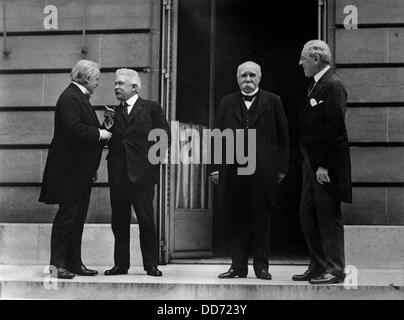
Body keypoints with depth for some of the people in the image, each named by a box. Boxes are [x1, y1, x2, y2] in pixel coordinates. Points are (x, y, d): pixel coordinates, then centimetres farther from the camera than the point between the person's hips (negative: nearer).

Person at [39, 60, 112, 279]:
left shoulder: (80, 97, 18)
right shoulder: (69, 97, -15)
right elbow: (73, 129, -26)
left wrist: (102, 131, 9)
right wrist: (99, 134, -18)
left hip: (80, 170, 11)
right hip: (70, 170, -11)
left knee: (77, 218, 12)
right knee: (67, 216, -7)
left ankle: (74, 263, 17)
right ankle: (58, 264, -3)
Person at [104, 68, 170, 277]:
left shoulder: (152, 109, 3)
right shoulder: (114, 112, 14)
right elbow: (109, 142, 10)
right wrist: (109, 125, -6)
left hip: (142, 173, -4)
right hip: (118, 174, 4)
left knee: (146, 221, -2)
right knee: (119, 222, 6)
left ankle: (151, 265, 6)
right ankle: (121, 264, 14)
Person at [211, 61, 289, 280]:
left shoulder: (272, 101, 8)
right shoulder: (227, 103, 14)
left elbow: (282, 136, 5)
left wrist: (281, 167, -2)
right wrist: (216, 167, 3)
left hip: (262, 171, -2)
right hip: (233, 170, 2)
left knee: (261, 219, 1)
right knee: (237, 219, 5)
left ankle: (261, 266, 8)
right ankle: (238, 266, 11)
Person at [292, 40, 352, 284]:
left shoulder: (333, 85, -14)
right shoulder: (319, 84, 16)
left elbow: (335, 128, -20)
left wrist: (324, 165, -21)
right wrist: (312, 163, 15)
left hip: (327, 165, -10)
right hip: (313, 163, 10)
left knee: (328, 217, -3)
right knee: (308, 216, 13)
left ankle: (334, 270, 4)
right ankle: (318, 267, 20)